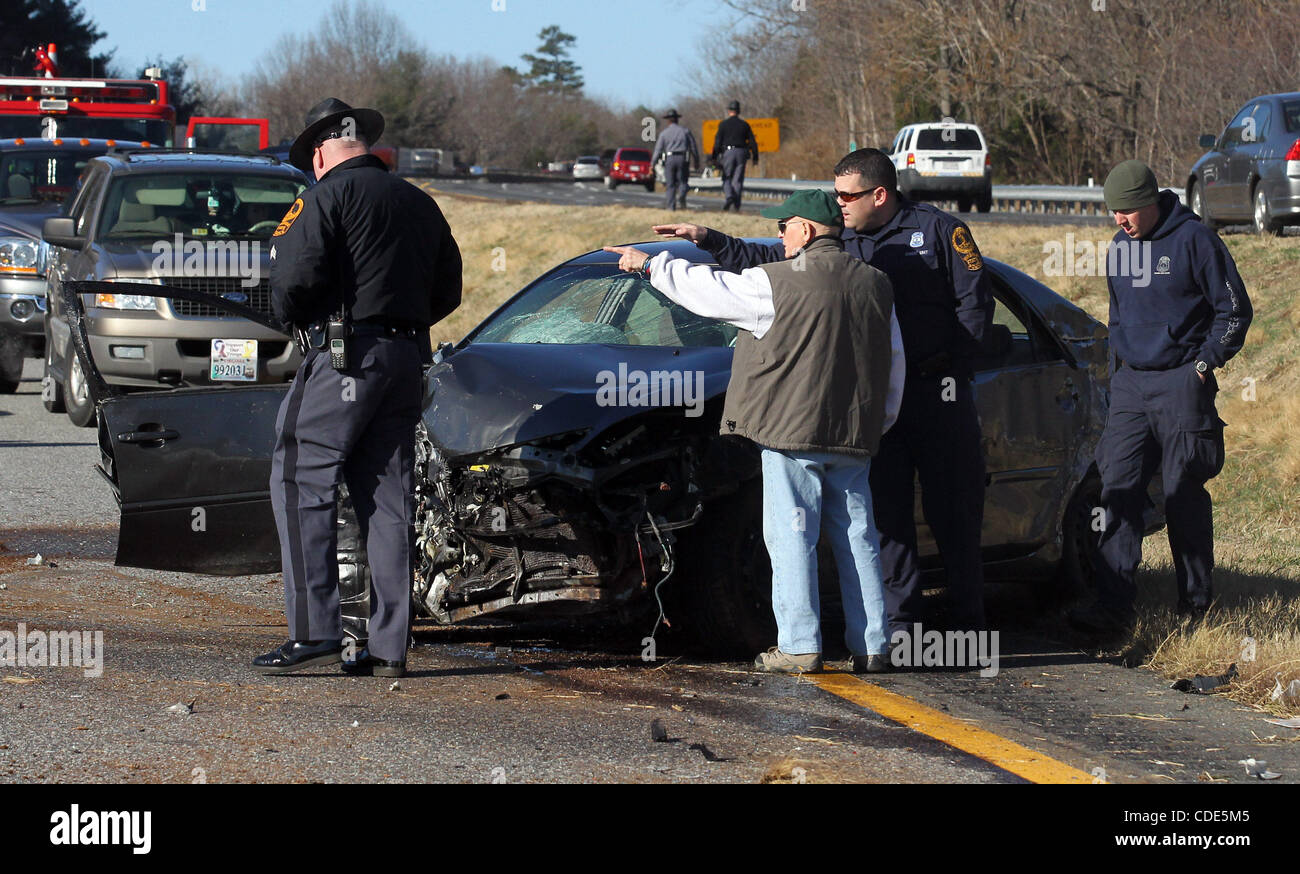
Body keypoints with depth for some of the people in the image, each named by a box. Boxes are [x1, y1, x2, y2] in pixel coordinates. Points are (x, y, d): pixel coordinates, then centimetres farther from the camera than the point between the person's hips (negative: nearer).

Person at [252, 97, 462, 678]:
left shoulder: (330, 194, -4)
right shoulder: (420, 204, 18)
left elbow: (297, 274, -15)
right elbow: (447, 292, 20)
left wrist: (291, 315, 6)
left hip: (345, 356, -7)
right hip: (407, 357, 7)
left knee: (300, 484, -4)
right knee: (387, 500, 7)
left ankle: (314, 630, -14)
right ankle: (389, 646, 4)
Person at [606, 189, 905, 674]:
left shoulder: (779, 283, -9)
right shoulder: (875, 285, 9)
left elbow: (708, 289, 1)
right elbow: (895, 362, 16)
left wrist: (652, 264, 16)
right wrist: (879, 422, 27)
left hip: (792, 431, -5)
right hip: (854, 435, 5)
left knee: (792, 537, 0)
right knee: (857, 539, 8)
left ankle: (799, 645, -2)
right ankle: (871, 645, 7)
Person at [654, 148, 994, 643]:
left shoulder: (938, 231, -1)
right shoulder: (840, 243, 13)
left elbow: (975, 299, -2)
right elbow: (771, 263, 18)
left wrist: (952, 361, -9)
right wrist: (708, 241, 12)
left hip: (938, 393, -5)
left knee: (954, 509, -2)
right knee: (885, 510, 2)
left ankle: (967, 620, 4)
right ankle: (900, 619, 6)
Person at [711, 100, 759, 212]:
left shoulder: (724, 124, 0)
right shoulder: (744, 124, 8)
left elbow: (718, 141, -3)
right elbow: (752, 141, 7)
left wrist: (714, 157, 0)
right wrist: (755, 157, 12)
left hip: (728, 152, -2)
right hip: (741, 152, 2)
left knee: (727, 179, 6)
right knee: (738, 180, 5)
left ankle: (728, 196, -21)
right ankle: (736, 206, 0)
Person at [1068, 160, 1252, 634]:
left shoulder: (1194, 240, -8)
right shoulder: (1120, 247, 12)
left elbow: (1234, 310, -3)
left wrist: (1204, 363, -7)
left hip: (1180, 385, -6)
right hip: (1130, 384, 6)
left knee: (1184, 494, -1)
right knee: (1118, 490, -4)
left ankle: (1196, 602, 10)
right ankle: (1113, 603, -8)